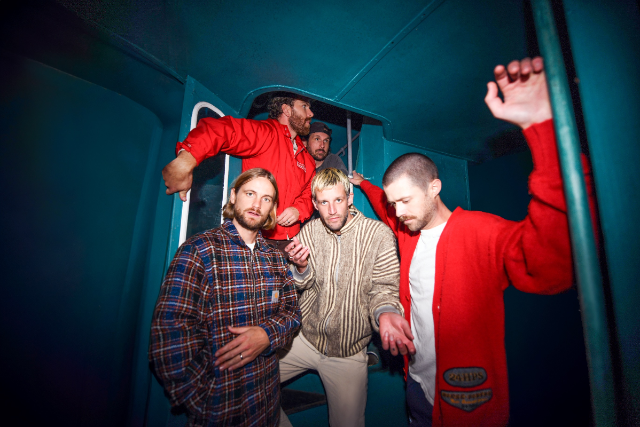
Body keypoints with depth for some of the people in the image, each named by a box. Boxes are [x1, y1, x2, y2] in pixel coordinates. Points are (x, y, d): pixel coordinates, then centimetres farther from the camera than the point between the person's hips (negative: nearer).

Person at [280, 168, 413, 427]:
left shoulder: (379, 235, -16)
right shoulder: (310, 231, -5)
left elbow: (383, 288, -12)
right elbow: (305, 285, 3)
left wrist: (385, 312, -34)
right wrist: (301, 268, -19)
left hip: (348, 352, -2)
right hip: (305, 337, 3)